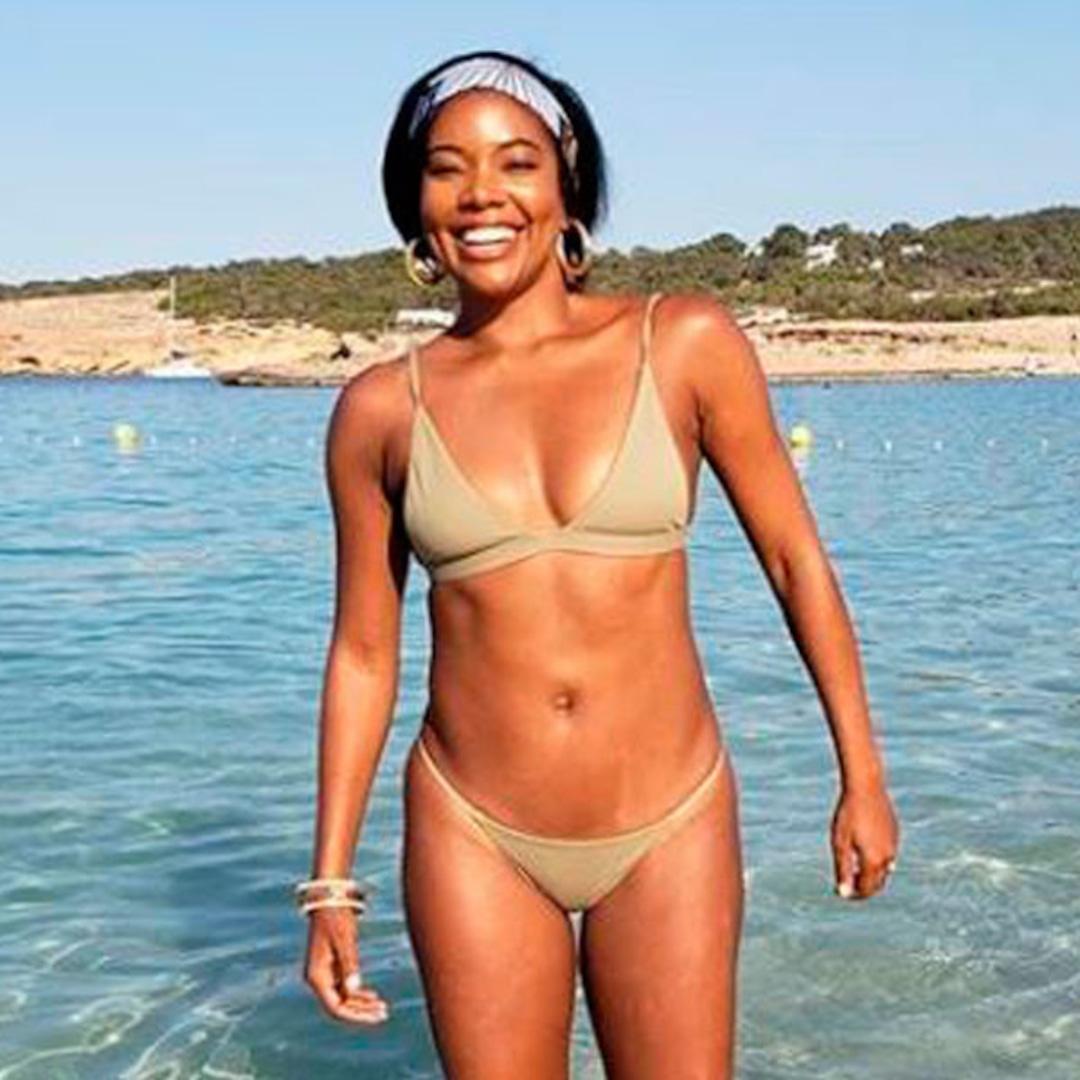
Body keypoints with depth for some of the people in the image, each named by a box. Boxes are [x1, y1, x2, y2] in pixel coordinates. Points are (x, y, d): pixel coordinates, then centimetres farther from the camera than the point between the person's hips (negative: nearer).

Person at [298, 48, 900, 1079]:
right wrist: (331, 883, 6)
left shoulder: (685, 343, -5)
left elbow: (792, 554, 2)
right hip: (472, 835, 1)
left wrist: (863, 776, 5)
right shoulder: (380, 410, -2)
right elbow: (362, 654, 5)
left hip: (671, 828, 0)